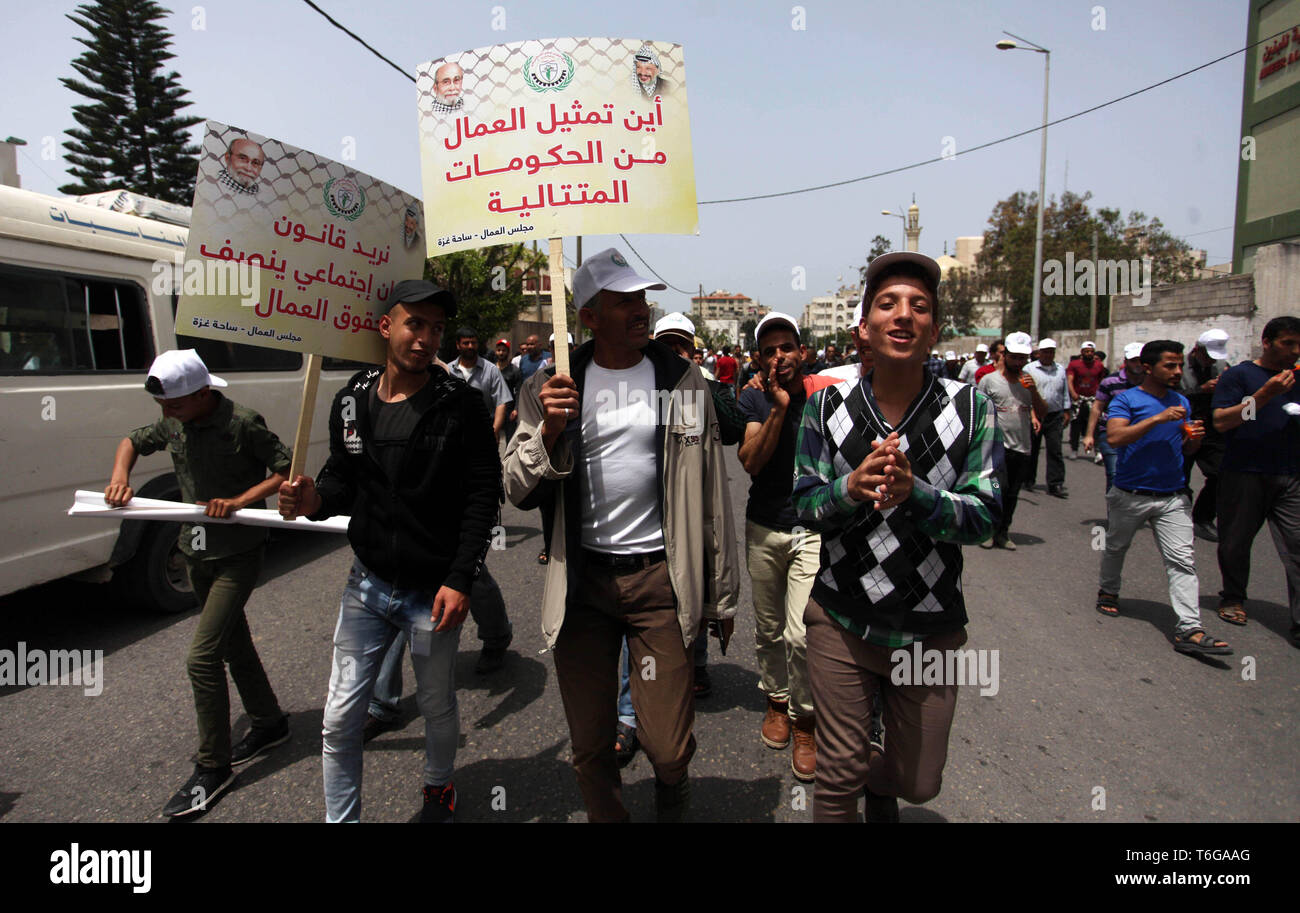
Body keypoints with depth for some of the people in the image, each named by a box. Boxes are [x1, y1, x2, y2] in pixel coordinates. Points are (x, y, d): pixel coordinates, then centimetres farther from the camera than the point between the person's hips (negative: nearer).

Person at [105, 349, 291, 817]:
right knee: (233, 644, 19)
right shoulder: (173, 424, 3)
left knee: (202, 657, -10)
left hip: (236, 554, -8)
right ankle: (269, 724, 37)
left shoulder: (243, 423, -19)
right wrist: (120, 476, -1)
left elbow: (286, 470, -16)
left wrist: (239, 501, -27)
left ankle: (212, 768, 4)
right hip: (196, 551, 8)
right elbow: (133, 441, 19)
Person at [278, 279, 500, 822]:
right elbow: (344, 476, 12)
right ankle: (341, 817, 31)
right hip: (367, 584, 3)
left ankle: (438, 788, 46)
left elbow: (483, 495, -12)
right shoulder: (352, 401, 1)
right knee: (340, 719, 9)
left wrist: (460, 579, -16)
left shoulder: (460, 403, -11)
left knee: (437, 708, 16)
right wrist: (315, 500, -12)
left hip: (434, 592, -3)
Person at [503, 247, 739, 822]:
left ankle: (672, 808, 35)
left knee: (669, 749, 2)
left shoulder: (682, 381, 2)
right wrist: (548, 431, -17)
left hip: (660, 579, -1)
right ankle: (607, 816, 40)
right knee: (589, 749, 11)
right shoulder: (550, 387, 2)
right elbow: (519, 492, 1)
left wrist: (721, 596, 6)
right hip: (580, 580, 1)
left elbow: (711, 494, 4)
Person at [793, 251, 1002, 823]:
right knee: (838, 777, 10)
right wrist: (852, 487, -27)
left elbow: (986, 516, -12)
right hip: (842, 621, 0)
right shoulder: (826, 407, -5)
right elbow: (804, 505, -5)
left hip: (931, 626, 1)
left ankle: (878, 782, 53)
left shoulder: (972, 409, -8)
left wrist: (913, 491, -31)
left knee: (919, 782, 19)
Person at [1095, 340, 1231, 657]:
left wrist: (1195, 438, -3)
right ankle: (1107, 591, 42)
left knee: (1182, 561, -7)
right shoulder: (1126, 399, -8)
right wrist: (1157, 418, -27)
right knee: (1116, 548, 17)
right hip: (1130, 495, -4)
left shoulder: (1181, 402, 11)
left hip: (1173, 497, 4)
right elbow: (1115, 437, -24)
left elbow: (1184, 448, 20)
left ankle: (1189, 630, -10)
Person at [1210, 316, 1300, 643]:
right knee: (1235, 543, 9)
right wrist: (1265, 394, -17)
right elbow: (1221, 421, -11)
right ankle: (1233, 598, 30)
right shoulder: (1238, 375, 0)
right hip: (1244, 475, -3)